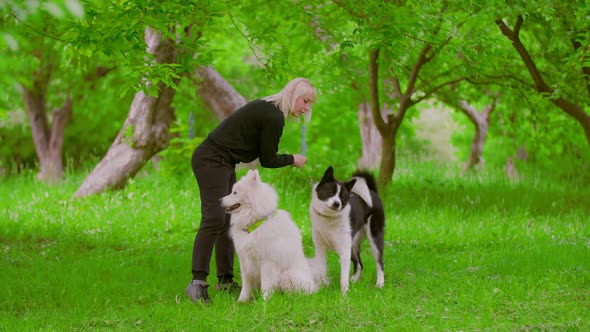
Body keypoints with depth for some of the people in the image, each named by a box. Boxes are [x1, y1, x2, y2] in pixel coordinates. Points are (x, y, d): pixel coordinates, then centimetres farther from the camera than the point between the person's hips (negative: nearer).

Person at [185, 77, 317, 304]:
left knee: (229, 221, 9)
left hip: (222, 164, 11)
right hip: (212, 161, -11)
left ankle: (225, 280, 12)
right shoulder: (274, 118, -15)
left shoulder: (267, 108, 16)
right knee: (214, 219, -19)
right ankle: (197, 282, -25)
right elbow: (268, 161, -8)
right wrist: (292, 160, 6)